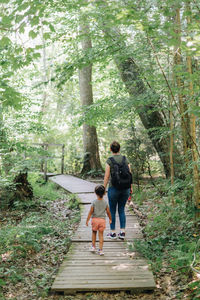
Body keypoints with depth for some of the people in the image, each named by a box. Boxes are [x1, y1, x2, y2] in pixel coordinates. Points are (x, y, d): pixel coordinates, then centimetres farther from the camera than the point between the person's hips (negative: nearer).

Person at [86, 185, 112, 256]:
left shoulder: (94, 202, -9)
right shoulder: (105, 202, -2)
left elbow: (91, 212, -9)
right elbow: (108, 212, 5)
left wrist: (87, 220, -2)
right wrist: (110, 219, 21)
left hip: (95, 219, -1)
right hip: (102, 220, 1)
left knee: (94, 232, 20)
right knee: (101, 234, 5)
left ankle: (93, 246, 24)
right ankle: (100, 249, 3)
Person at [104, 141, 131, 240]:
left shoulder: (109, 160, -9)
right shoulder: (125, 159, 2)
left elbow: (107, 176, -9)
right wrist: (130, 187, 13)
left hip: (114, 188, -4)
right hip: (125, 188, 4)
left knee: (112, 210, 10)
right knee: (122, 210, 15)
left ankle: (113, 233, 16)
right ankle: (122, 232, 10)